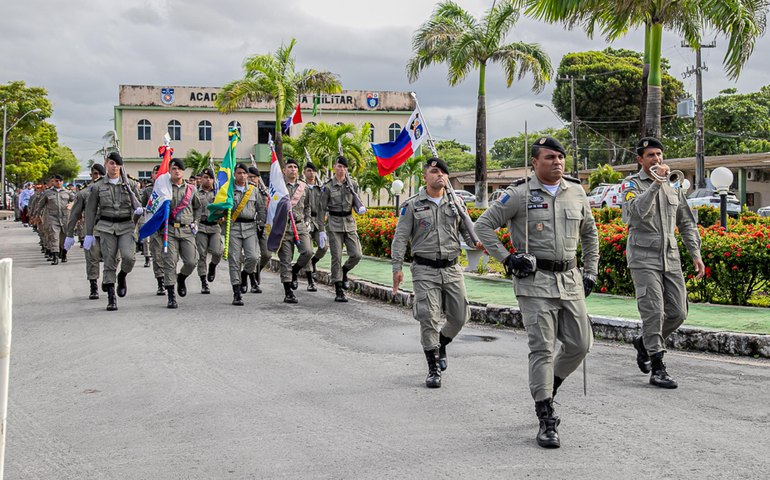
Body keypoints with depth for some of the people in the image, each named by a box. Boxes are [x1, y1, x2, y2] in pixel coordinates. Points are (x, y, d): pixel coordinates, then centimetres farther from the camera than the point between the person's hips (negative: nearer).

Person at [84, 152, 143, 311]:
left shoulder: (130, 184, 6)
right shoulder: (98, 187, 5)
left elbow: (138, 204, 12)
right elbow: (91, 211, 8)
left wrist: (139, 209, -13)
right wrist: (89, 234, 4)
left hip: (126, 226, 0)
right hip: (106, 227, 0)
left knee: (129, 256, -20)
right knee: (109, 262, -2)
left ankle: (122, 277, 14)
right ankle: (111, 298, 6)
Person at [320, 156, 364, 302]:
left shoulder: (352, 185, 7)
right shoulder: (328, 186, -3)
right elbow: (322, 209, -1)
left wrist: (361, 208, -8)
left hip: (349, 223, 3)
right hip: (334, 224, -3)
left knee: (356, 254, -5)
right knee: (336, 257, -4)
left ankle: (344, 272, 27)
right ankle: (339, 292, 3)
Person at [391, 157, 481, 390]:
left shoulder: (456, 204, 10)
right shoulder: (412, 205, 0)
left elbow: (467, 230, 14)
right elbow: (400, 238, -1)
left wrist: (477, 242, -9)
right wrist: (397, 268, -8)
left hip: (452, 268, 4)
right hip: (425, 270, -4)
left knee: (460, 316, 6)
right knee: (429, 318, -7)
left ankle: (441, 345, 36)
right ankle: (433, 369, 4)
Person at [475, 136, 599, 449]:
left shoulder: (576, 193, 10)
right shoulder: (519, 195, -5)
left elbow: (589, 233, 24)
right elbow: (483, 226, -2)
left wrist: (590, 271, 18)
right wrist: (507, 259, -9)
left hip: (570, 281, 5)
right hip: (535, 281, -5)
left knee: (580, 344, 6)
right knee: (542, 349, -7)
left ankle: (545, 390, 32)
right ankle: (546, 421, -1)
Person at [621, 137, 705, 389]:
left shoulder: (673, 186, 14)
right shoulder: (632, 184, -2)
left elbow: (687, 222, 18)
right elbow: (637, 211, -23)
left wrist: (696, 254, 11)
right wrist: (656, 182, -27)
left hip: (671, 257, 6)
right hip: (644, 257, -5)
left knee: (678, 312, 4)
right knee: (653, 312, -9)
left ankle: (645, 342, 28)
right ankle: (657, 369, -2)